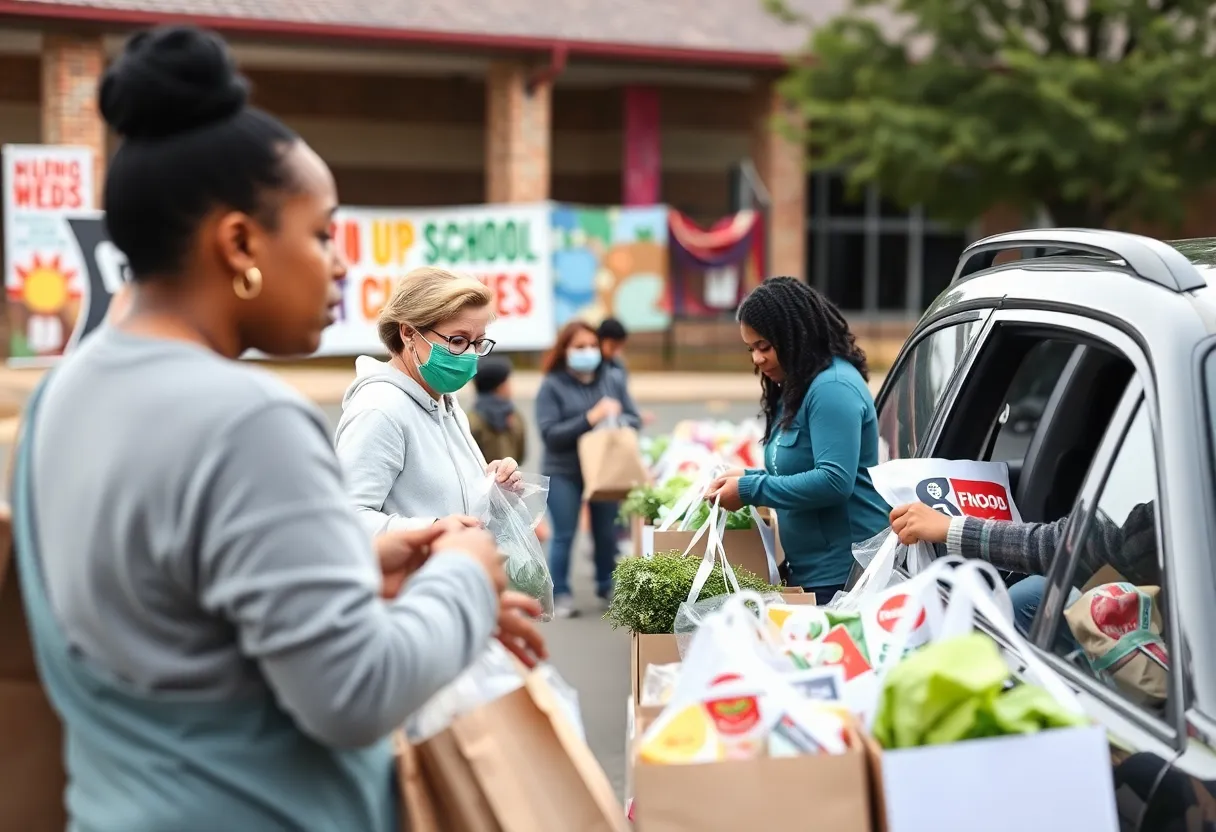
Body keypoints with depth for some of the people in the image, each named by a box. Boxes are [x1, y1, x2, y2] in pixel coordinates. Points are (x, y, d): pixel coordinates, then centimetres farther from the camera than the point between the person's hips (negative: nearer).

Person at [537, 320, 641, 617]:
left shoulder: (613, 379, 1)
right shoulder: (552, 385, -8)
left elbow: (635, 420, 3)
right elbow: (549, 433, -15)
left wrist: (618, 420, -20)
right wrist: (589, 419, -24)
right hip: (564, 473, -3)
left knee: (607, 532, 12)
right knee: (564, 535, 0)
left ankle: (607, 585, 30)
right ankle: (560, 594, 10)